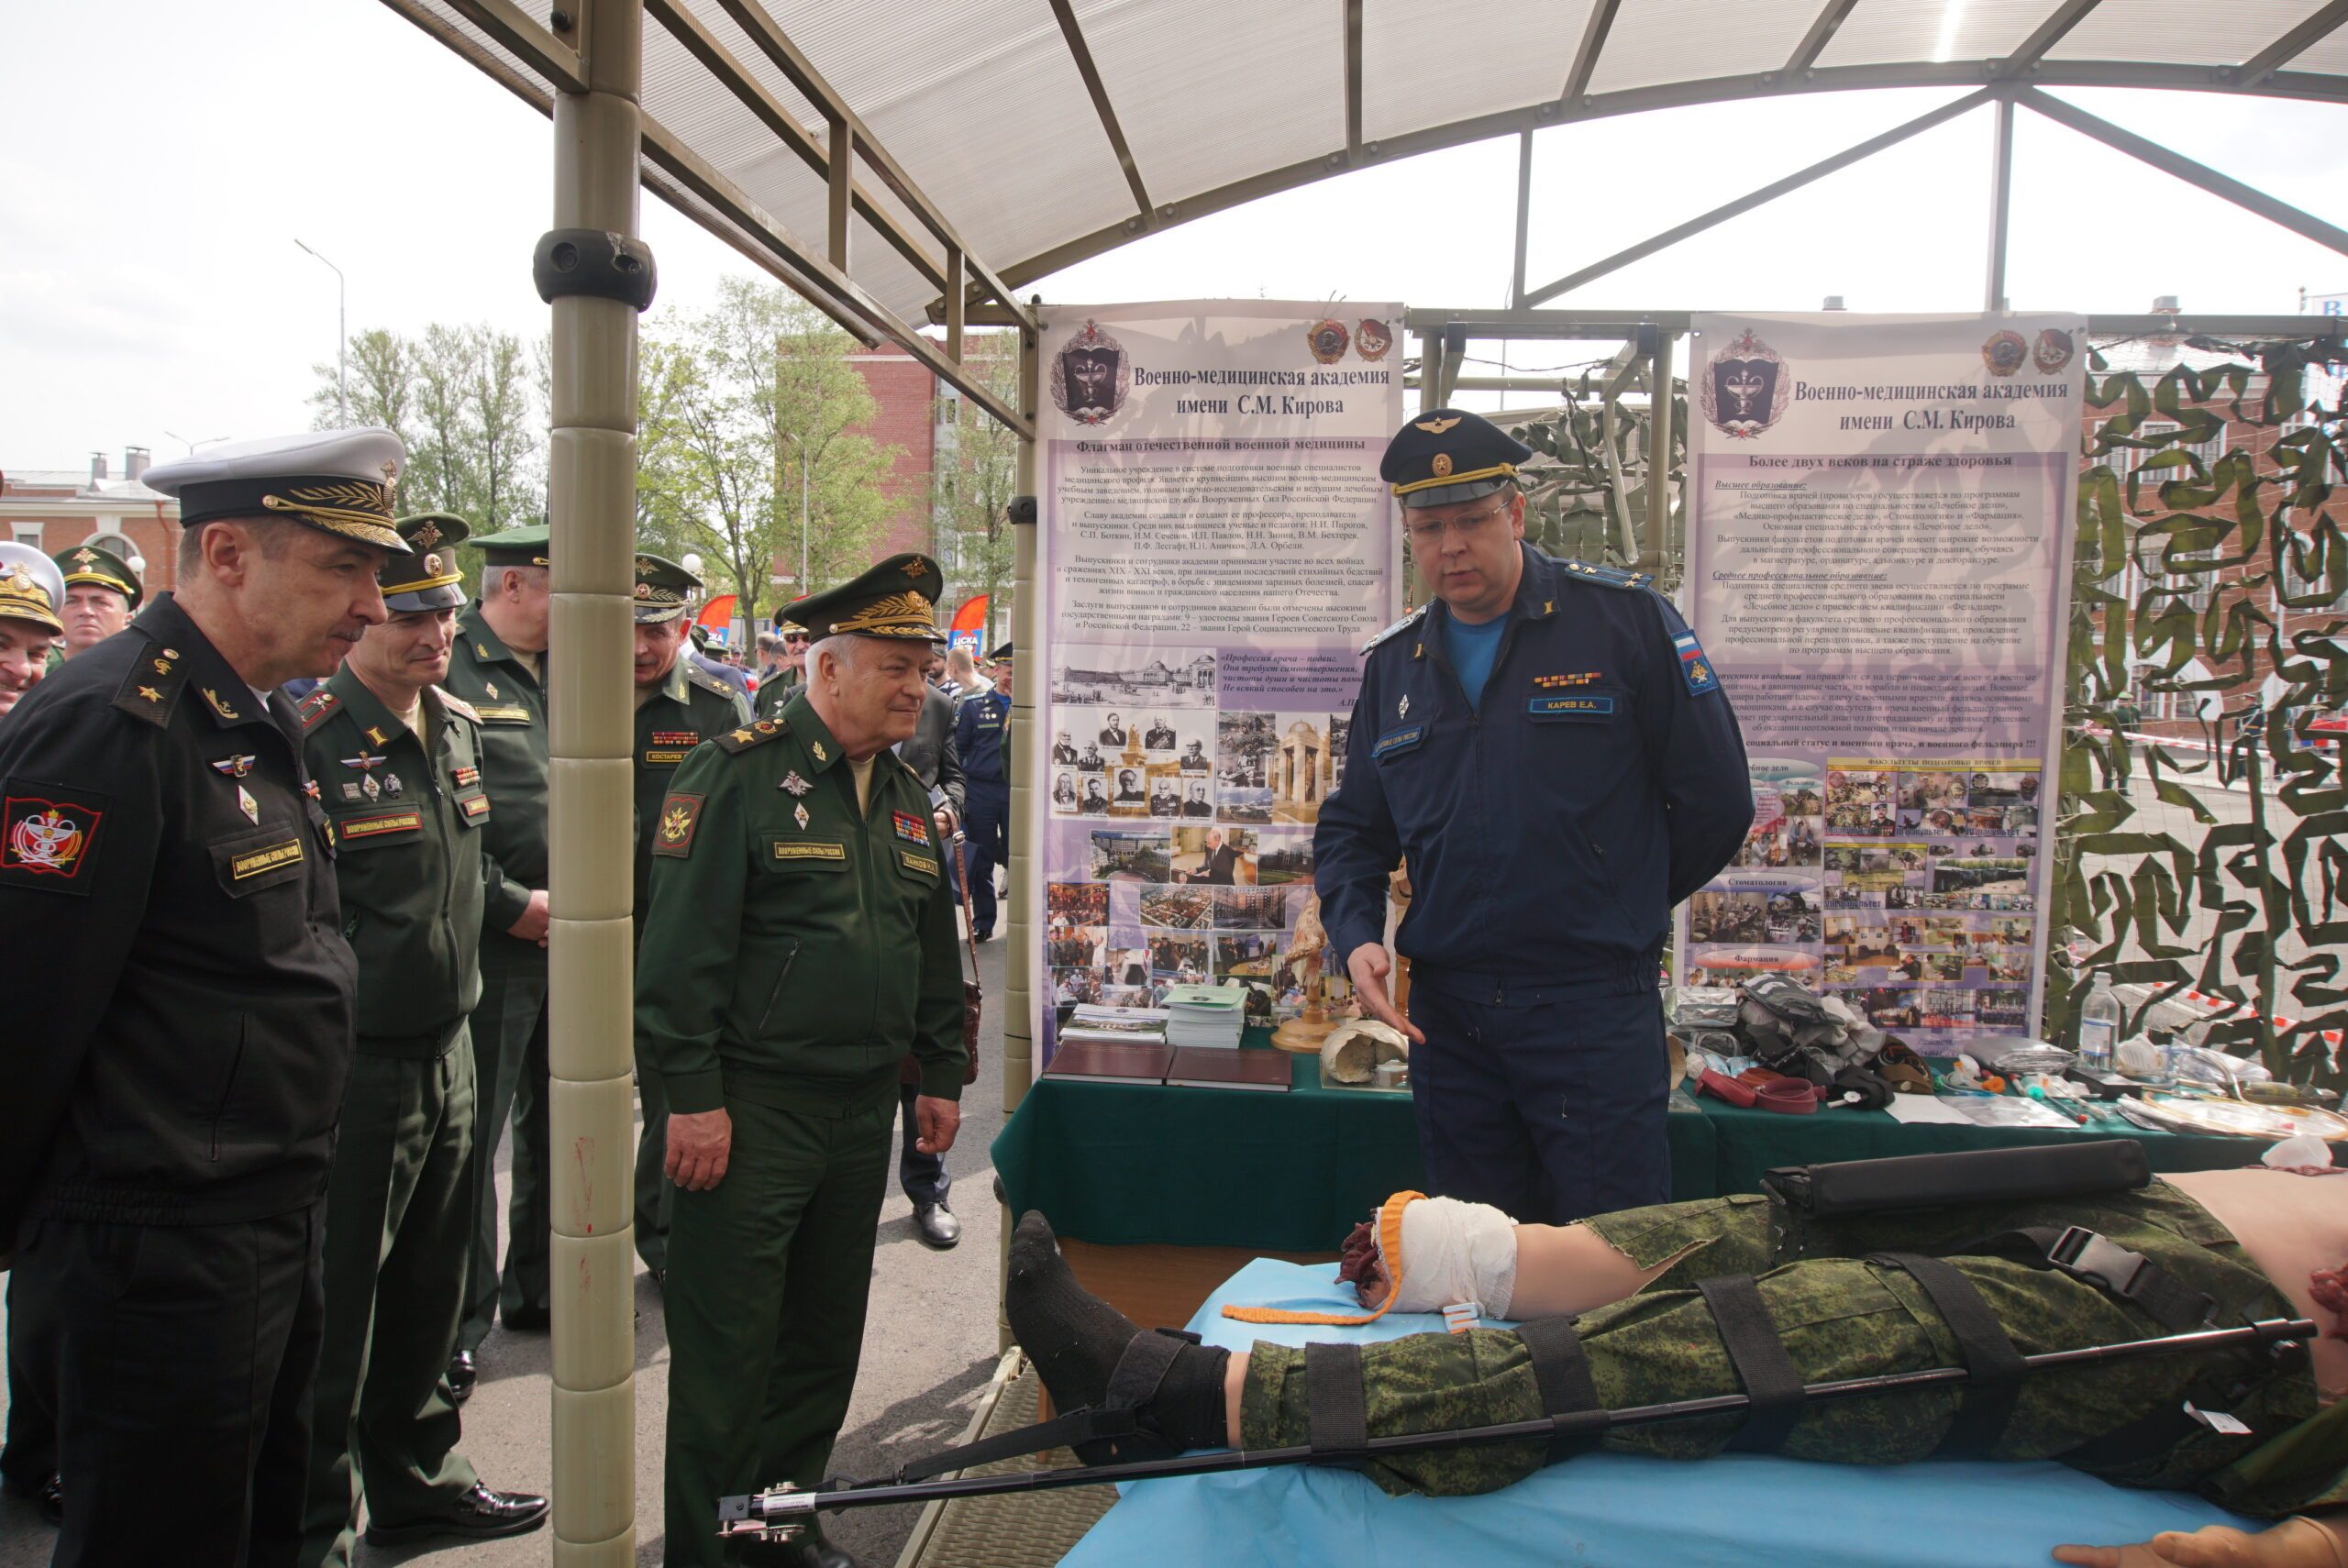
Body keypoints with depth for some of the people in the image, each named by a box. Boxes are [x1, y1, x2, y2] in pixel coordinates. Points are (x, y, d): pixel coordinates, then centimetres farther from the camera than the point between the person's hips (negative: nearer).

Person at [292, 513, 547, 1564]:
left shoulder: (459, 728, 8)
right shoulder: (307, 739, -17)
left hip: (446, 1052, 8)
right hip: (350, 1069, -7)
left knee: (430, 1284, 20)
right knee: (335, 1300, 7)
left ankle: (413, 1476, 39)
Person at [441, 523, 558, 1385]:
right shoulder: (448, 674, -10)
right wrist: (511, 904, -15)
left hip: (570, 944, 7)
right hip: (491, 950, -7)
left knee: (559, 1123, 16)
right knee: (471, 1137, 2)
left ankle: (538, 1288, 32)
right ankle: (460, 1322, 17)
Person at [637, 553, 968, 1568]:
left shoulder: (908, 798, 12)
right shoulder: (739, 774, -11)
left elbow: (936, 950, 19)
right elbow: (683, 944, -15)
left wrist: (940, 1075, 16)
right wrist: (693, 1095, -17)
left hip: (864, 1111, 7)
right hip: (752, 1108, -7)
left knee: (827, 1333, 17)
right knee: (728, 1345, 3)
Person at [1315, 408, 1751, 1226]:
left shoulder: (1623, 619, -5)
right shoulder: (1392, 662, 10)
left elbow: (1715, 800, -2)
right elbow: (1351, 827, 16)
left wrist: (1613, 911, 6)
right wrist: (1356, 936, -2)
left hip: (1593, 1005, -4)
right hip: (1445, 1010, 5)